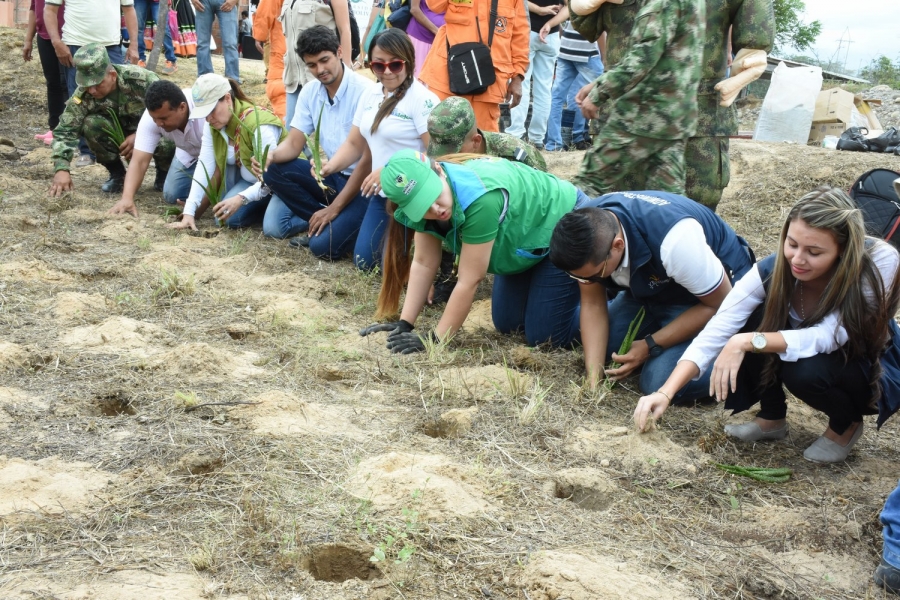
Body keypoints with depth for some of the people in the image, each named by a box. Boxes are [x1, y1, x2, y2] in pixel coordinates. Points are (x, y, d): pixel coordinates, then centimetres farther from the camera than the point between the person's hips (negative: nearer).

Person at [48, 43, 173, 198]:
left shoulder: (140, 79, -29)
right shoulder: (83, 94, -22)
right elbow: (64, 131, -23)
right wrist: (61, 169, -37)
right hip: (118, 132, 3)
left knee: (167, 145, -37)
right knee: (91, 124, -28)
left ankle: (164, 173, 1)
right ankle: (116, 173, -4)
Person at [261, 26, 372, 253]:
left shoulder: (365, 92, -20)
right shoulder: (310, 91, 2)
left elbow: (369, 159, -20)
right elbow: (294, 144, 2)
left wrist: (334, 209, -18)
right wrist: (271, 155, -24)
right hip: (333, 175, 7)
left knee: (323, 245, -24)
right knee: (274, 171, -13)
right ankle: (330, 223, -4)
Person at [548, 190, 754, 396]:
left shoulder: (673, 239, -40)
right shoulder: (582, 230, -24)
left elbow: (720, 304, -24)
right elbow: (592, 304, -12)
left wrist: (650, 346, -22)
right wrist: (593, 379, -21)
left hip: (712, 292, -6)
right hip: (650, 288, 6)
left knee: (662, 383, -20)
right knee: (596, 351, -4)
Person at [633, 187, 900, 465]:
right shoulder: (773, 270, -26)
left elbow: (828, 337, -36)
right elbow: (713, 335, -30)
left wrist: (748, 341, -44)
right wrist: (665, 392, -41)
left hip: (875, 374, -3)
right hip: (810, 352, 3)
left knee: (806, 369, -34)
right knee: (759, 318, -25)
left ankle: (847, 424, -1)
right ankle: (772, 418, -2)